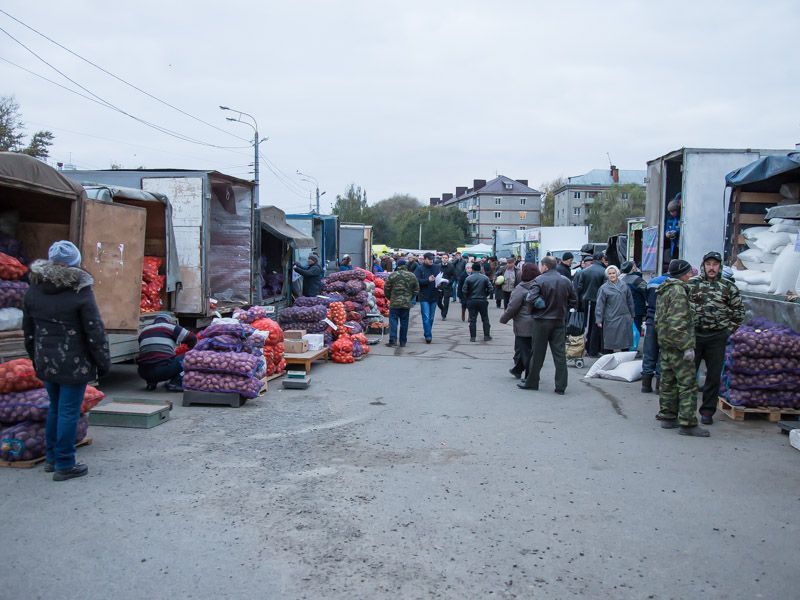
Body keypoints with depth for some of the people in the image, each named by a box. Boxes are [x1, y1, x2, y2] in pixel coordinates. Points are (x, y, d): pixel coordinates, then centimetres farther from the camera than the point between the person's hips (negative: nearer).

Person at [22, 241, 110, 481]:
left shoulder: (33, 290, 5)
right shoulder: (80, 291, -15)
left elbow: (28, 330, 13)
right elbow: (95, 331, -13)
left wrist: (36, 358, 24)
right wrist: (103, 362, -3)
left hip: (46, 362, 6)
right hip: (74, 364, -6)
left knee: (55, 408, 20)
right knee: (69, 412, 1)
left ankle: (51, 458, 31)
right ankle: (64, 465, 8)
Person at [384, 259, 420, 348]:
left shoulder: (392, 275, -6)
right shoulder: (412, 276, 3)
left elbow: (386, 289, -1)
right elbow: (416, 290, 8)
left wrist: (390, 298, 15)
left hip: (394, 303, -2)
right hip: (406, 304, 3)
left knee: (393, 321, 2)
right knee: (404, 322, 9)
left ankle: (392, 341, -6)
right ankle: (403, 342, 13)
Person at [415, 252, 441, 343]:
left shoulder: (437, 267, 8)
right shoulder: (420, 268, -4)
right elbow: (417, 281, -13)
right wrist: (428, 280, -20)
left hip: (434, 296, 4)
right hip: (424, 296, -4)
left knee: (431, 317, 12)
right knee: (426, 317, -9)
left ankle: (428, 334, 25)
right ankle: (428, 335, -8)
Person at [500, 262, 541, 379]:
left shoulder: (521, 289, -17)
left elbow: (512, 307, -15)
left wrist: (503, 319, -1)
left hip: (524, 326, -7)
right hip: (537, 325, 7)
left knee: (525, 350, 2)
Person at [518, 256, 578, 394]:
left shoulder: (540, 280, -12)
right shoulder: (566, 281, 3)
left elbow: (531, 298, -22)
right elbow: (574, 301, 8)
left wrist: (542, 305, -5)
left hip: (542, 321, -4)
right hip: (560, 321, 4)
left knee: (538, 353, 7)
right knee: (560, 354, 5)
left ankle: (531, 382, 18)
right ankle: (561, 386, 6)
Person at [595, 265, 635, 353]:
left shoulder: (624, 285, 6)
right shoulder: (604, 288, -6)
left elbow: (630, 301, 13)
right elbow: (600, 305, -8)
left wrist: (632, 315, 14)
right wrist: (598, 320, -12)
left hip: (625, 319, 4)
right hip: (611, 320, -4)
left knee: (625, 341, 12)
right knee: (609, 343, 0)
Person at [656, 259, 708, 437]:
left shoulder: (664, 291, 15)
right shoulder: (678, 291, -17)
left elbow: (659, 319, 21)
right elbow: (677, 324, -23)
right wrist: (687, 346, -21)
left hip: (665, 344, 10)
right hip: (677, 345, -10)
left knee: (668, 382, 16)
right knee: (688, 384, -6)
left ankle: (667, 416, 24)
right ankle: (688, 423, -5)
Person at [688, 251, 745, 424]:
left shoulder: (729, 287, 4)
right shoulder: (691, 283, 2)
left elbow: (739, 311, 12)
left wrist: (729, 329, 5)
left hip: (717, 338, 1)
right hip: (693, 335, -1)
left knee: (714, 376, 6)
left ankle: (707, 411, 16)